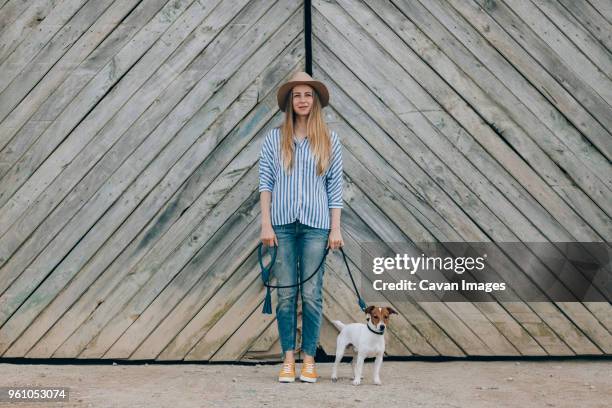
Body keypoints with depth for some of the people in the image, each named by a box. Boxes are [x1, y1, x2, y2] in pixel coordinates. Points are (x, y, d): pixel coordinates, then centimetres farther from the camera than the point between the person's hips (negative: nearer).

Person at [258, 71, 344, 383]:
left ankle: (309, 360, 8)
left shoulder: (329, 140, 5)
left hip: (315, 224, 0)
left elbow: (335, 186, 5)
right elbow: (265, 181, 4)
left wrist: (335, 229, 1)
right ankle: (288, 360, 8)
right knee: (285, 294, 2)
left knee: (312, 294, 0)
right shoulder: (274, 138, 5)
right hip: (282, 223, 1)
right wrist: (266, 224, -3)